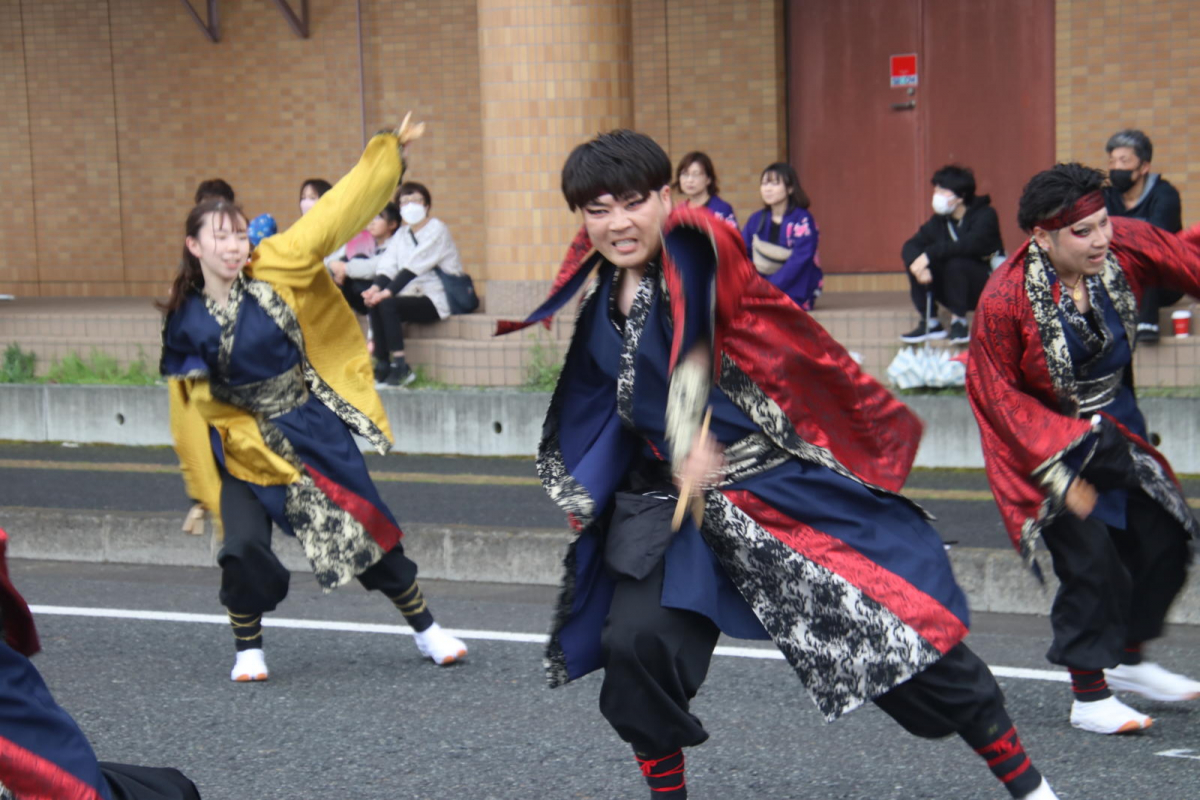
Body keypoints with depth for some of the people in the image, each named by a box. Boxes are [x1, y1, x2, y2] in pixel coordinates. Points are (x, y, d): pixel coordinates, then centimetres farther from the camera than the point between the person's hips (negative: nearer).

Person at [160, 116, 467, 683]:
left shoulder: (274, 272, -9)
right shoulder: (185, 322, -7)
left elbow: (332, 217, -6)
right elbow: (191, 406, 3)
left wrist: (385, 152, -7)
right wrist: (203, 487, 6)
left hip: (314, 431, 1)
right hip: (243, 446, 0)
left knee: (368, 530, 4)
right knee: (245, 546, -16)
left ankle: (426, 630, 22)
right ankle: (247, 649, 9)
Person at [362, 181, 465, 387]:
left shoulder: (437, 230, -8)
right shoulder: (402, 234, 15)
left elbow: (414, 266, -20)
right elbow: (387, 265, 2)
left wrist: (388, 291, -28)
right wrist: (376, 287, -19)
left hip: (437, 301, -7)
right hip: (415, 296, 7)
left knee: (387, 304, -27)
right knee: (375, 305, -19)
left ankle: (401, 368, -24)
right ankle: (382, 366, -14)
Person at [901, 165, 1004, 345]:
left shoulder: (985, 215, -14)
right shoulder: (939, 220, 2)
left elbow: (970, 244, -34)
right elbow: (909, 246, -7)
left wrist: (930, 254, -36)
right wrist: (916, 262, -31)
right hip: (956, 293, 6)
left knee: (956, 262, -34)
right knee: (913, 258, -15)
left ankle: (959, 322, -19)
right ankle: (930, 324, -10)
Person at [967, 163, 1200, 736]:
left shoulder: (1126, 248, -14)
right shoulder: (1005, 299, -26)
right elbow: (996, 393, -17)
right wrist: (1057, 474, -19)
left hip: (1114, 423, 6)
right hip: (1046, 436, -6)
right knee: (1090, 557, -12)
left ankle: (1128, 659, 30)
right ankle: (1089, 697, 1)